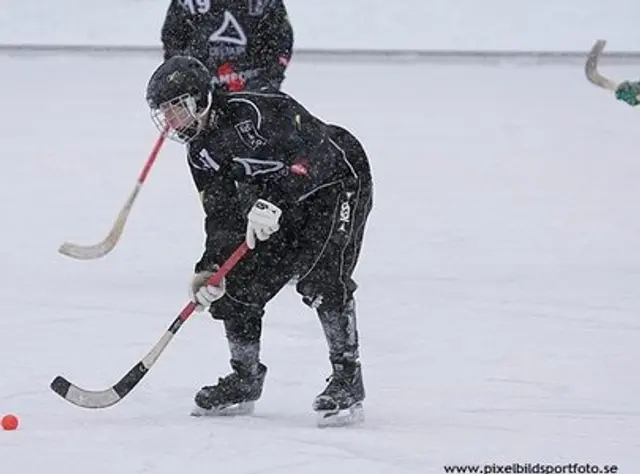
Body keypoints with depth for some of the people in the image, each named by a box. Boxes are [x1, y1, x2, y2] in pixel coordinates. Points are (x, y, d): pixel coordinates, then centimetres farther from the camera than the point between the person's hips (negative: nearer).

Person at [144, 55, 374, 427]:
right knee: (240, 282, 2)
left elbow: (313, 153, -37)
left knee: (322, 277, -25)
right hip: (284, 204, 9)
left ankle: (348, 380, -18)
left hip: (338, 179, -9)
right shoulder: (202, 152, -2)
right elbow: (222, 215, -1)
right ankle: (245, 380, 18)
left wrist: (274, 204, -45)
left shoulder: (252, 111, -29)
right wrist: (211, 266, -15)